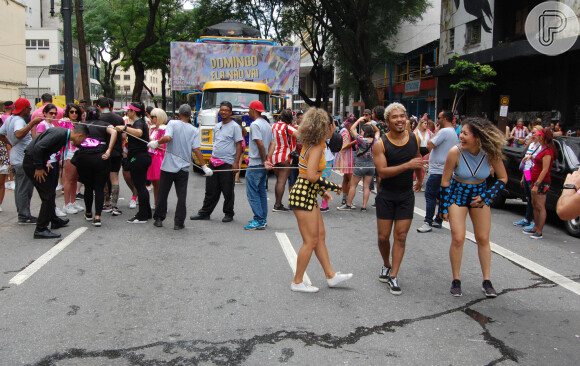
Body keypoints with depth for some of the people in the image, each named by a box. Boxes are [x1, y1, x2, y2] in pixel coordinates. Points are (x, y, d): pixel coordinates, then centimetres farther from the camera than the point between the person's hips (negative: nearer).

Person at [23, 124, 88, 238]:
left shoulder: (64, 134, 8)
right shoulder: (59, 134, -22)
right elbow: (38, 147, -28)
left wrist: (46, 163, 9)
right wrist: (39, 168, -20)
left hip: (38, 162, 10)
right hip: (32, 162, -10)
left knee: (50, 192, 20)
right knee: (48, 194, -8)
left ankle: (54, 220, 36)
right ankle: (41, 229, -4)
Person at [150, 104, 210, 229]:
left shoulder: (172, 123, -5)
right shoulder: (194, 130, -1)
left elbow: (167, 138, -21)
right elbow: (197, 150, -6)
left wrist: (156, 143, -4)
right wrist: (204, 166, -2)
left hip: (168, 166, -1)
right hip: (183, 168, 1)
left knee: (162, 194, 12)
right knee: (181, 196, 6)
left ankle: (159, 219, 20)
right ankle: (178, 223, 6)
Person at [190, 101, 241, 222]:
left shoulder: (234, 127, -4)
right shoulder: (217, 126, 16)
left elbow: (239, 145, -8)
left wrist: (236, 163, -16)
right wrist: (212, 159, 18)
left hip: (227, 163, -6)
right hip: (213, 162, 6)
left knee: (228, 191, 2)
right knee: (211, 190, 11)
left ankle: (229, 214, 14)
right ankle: (205, 213, 18)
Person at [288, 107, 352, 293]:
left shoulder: (312, 144, 12)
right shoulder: (317, 147, -17)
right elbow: (312, 176, -25)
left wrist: (322, 190, 17)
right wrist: (332, 186, -14)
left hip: (308, 195, 10)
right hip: (303, 195, -10)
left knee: (320, 236, 15)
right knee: (311, 241, -1)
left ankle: (331, 276, 25)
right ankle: (297, 282, 11)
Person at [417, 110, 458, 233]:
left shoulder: (444, 131, -16)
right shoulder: (453, 132, 17)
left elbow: (429, 145, -17)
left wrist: (435, 133, -6)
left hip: (438, 170, -10)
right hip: (446, 170, 10)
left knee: (430, 195, -7)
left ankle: (428, 222, -8)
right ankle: (438, 221, 19)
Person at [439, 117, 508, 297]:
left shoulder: (491, 154, -18)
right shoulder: (455, 152, -22)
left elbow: (503, 178, -2)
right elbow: (445, 182, -11)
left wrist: (485, 196, -10)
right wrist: (443, 208, -7)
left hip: (479, 195, 2)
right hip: (457, 193, -2)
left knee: (483, 239, 4)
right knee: (458, 239, -7)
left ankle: (487, 281, 15)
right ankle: (456, 280, 9)